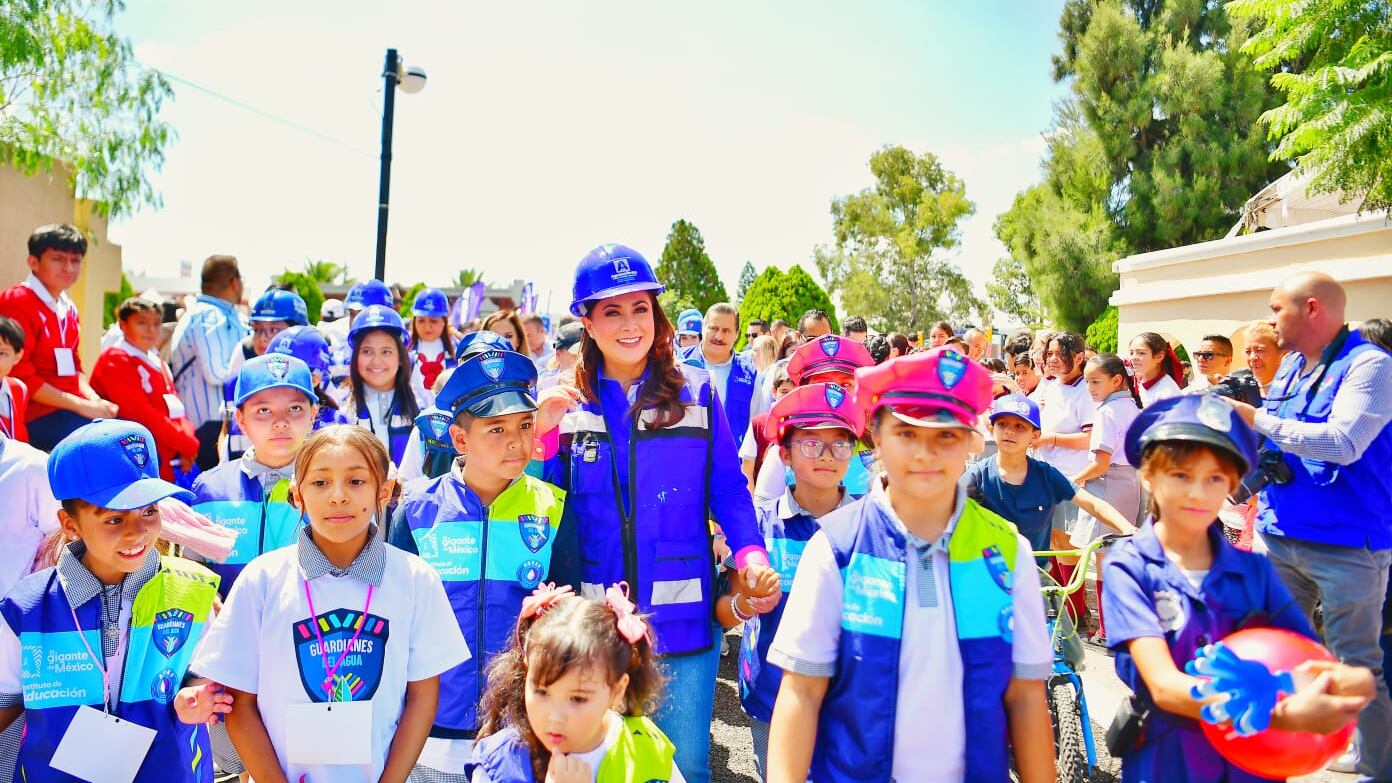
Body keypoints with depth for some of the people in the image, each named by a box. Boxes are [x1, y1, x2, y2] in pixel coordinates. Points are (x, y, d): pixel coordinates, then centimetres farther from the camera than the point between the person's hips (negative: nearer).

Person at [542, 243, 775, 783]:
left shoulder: (696, 393, -1)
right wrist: (543, 431, -10)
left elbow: (728, 488, 0)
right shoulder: (567, 401, 2)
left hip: (681, 619, -1)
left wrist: (749, 550, -17)